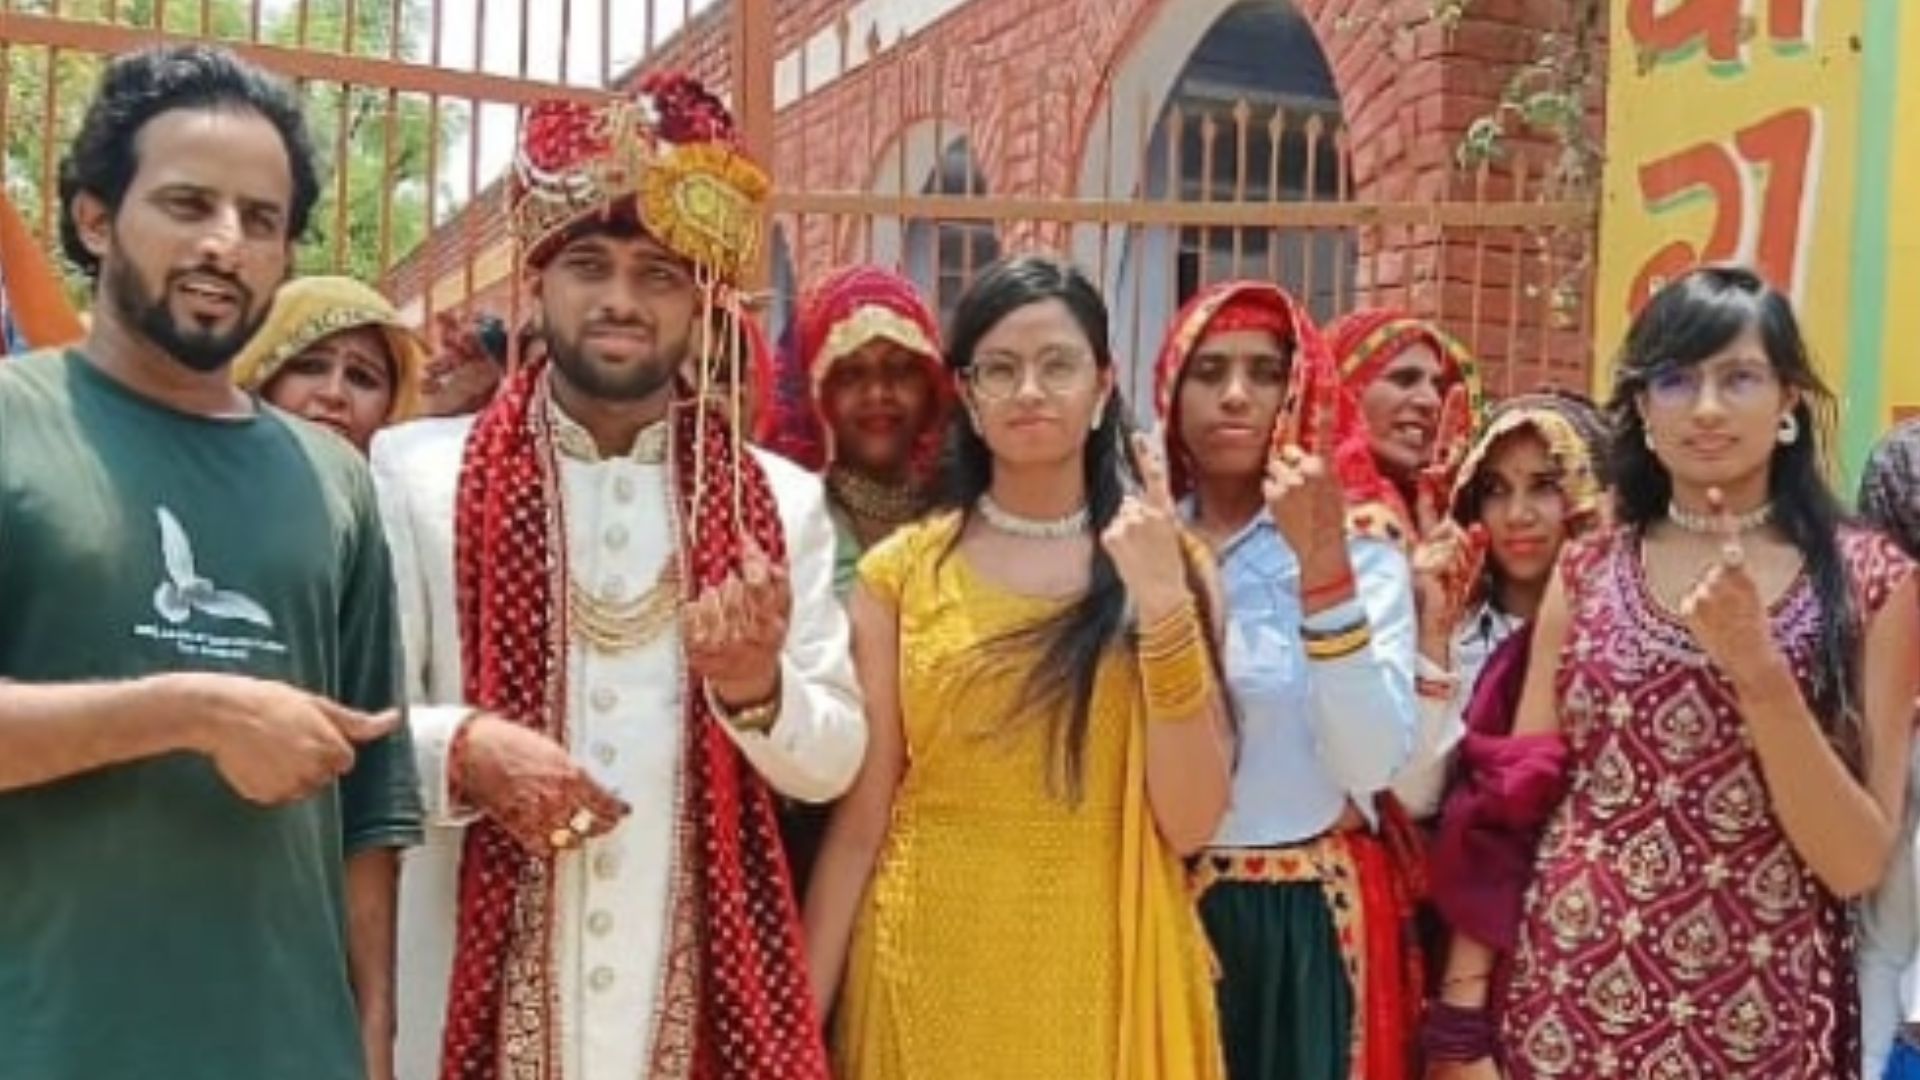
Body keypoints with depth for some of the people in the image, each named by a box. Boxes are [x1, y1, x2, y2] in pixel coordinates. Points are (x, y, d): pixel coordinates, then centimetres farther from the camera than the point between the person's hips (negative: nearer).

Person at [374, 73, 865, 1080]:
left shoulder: (778, 501, 3)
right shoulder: (416, 474, -4)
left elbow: (833, 762, 3)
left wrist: (756, 687, -15)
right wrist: (464, 748, -21)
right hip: (473, 995, -2)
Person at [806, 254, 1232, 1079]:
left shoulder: (1168, 562, -1)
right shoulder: (900, 573, -2)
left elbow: (1189, 825, -9)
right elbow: (858, 823, -1)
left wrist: (1163, 605, -18)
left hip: (1107, 980, 1)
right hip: (932, 974, 0)